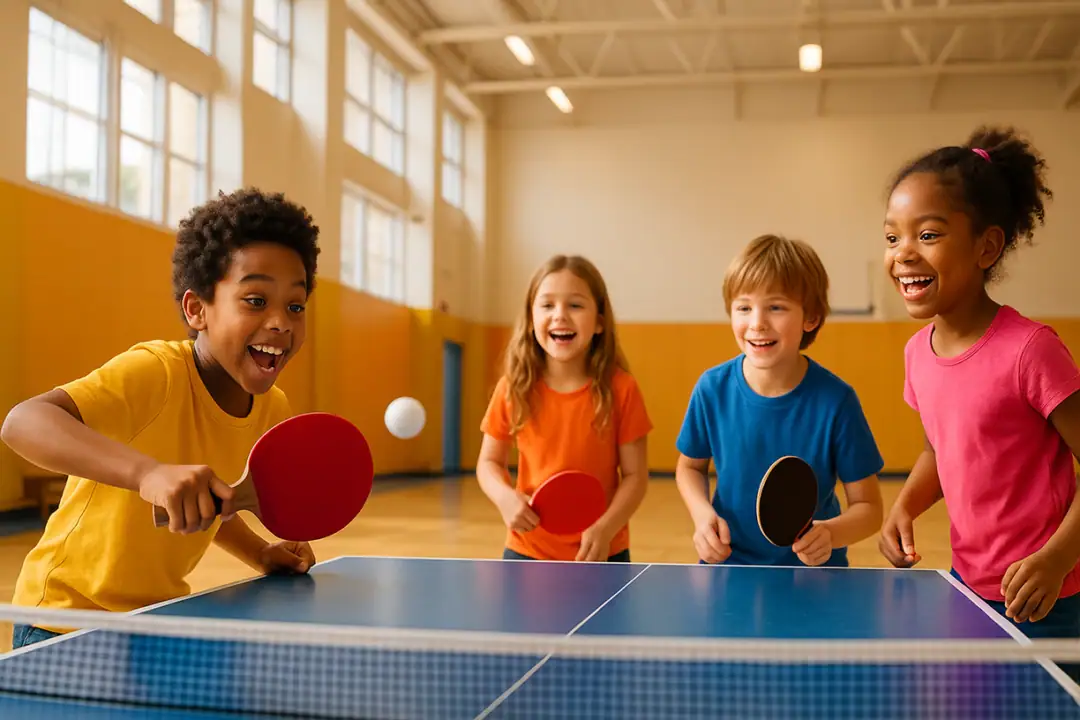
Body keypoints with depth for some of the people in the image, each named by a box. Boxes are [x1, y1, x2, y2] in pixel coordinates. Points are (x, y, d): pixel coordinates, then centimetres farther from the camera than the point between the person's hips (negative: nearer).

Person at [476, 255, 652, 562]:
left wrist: (605, 529, -21)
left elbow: (635, 474, -6)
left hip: (602, 553, -1)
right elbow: (489, 461, 5)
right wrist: (505, 497, -16)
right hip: (528, 552, 1)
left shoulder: (621, 389, -9)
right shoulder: (513, 388, -5)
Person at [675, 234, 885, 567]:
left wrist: (830, 533, -30)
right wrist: (702, 514, -14)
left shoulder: (835, 400, -19)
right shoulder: (713, 388, -13)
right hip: (727, 564, 2)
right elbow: (690, 466, 5)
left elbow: (868, 507, -11)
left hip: (813, 570, -1)